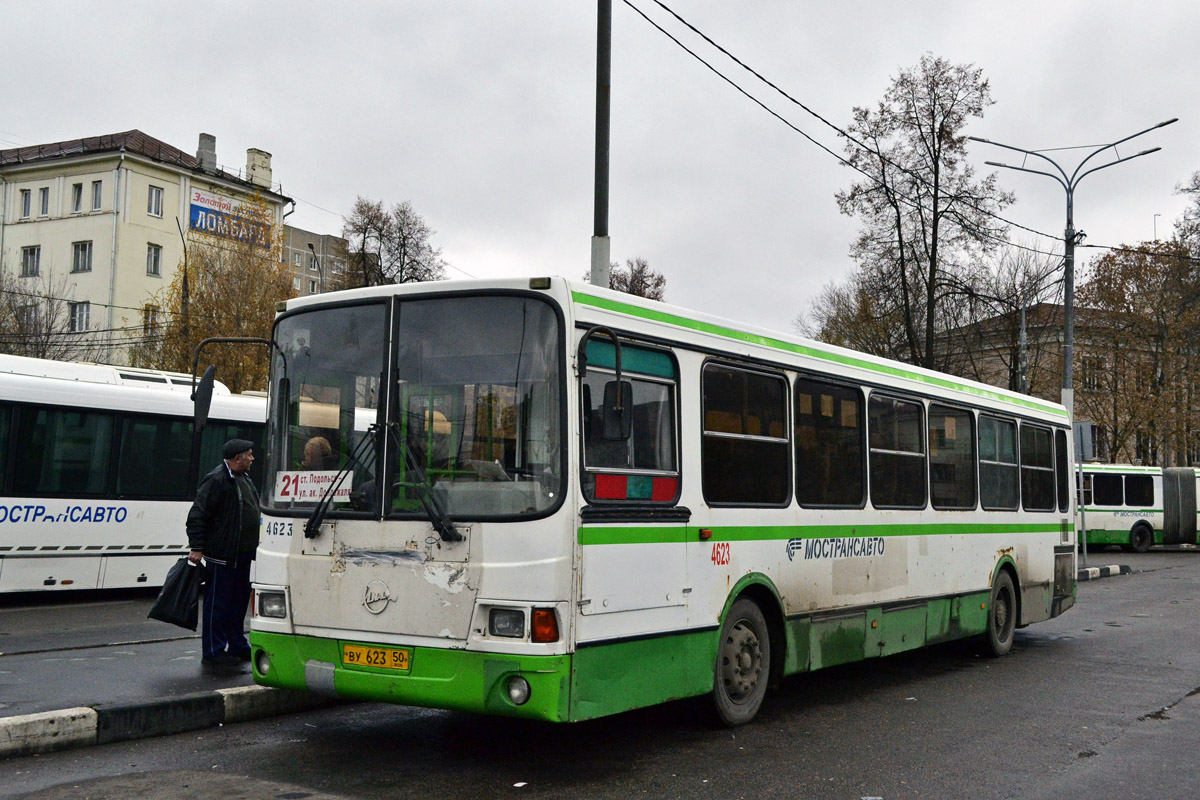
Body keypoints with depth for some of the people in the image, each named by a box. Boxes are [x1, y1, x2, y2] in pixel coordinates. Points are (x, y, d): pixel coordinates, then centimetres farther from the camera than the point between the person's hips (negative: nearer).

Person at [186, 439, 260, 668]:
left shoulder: (244, 479, 16)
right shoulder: (216, 481, -14)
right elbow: (197, 516, -17)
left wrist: (252, 547, 25)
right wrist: (197, 548, -20)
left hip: (241, 555, 9)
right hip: (222, 555, -9)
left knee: (239, 600, 16)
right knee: (217, 604, -2)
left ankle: (237, 645, 26)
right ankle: (213, 653, 4)